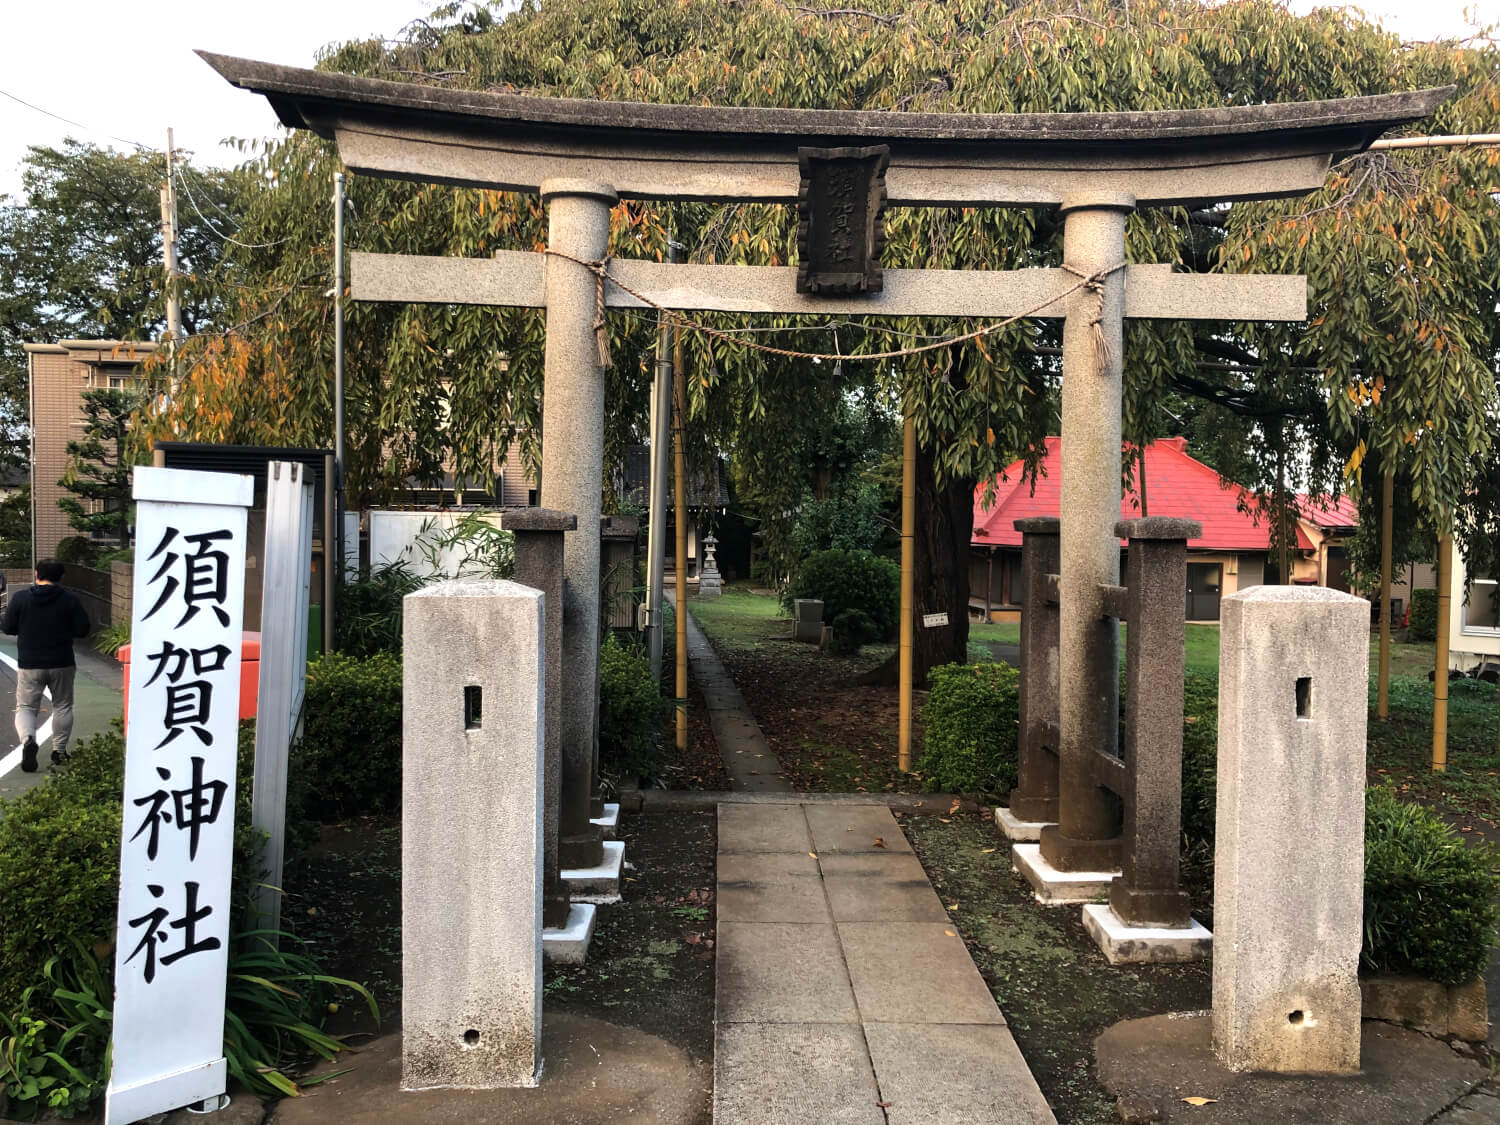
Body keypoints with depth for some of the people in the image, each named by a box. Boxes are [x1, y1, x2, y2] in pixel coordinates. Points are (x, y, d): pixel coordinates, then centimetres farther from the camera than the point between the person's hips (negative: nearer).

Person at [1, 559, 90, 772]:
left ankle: (28, 739, -19)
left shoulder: (20, 597, -5)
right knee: (62, 706, 15)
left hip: (29, 664, 0)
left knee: (25, 707, 8)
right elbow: (82, 630, -5)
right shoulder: (70, 599, -6)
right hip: (62, 664, 0)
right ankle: (59, 750, 16)